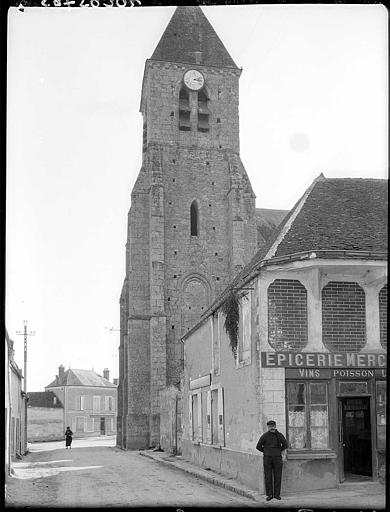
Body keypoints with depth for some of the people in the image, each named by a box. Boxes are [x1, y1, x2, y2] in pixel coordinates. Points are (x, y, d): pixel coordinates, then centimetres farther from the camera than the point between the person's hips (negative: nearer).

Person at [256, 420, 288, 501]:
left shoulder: (280, 435, 1)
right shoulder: (265, 436, -4)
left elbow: (285, 445, 16)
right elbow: (258, 446, 1)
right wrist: (266, 452, 9)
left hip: (277, 458, 1)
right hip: (267, 458, -1)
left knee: (277, 477, 2)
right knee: (268, 477, 0)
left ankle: (277, 494, 11)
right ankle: (269, 495, 7)